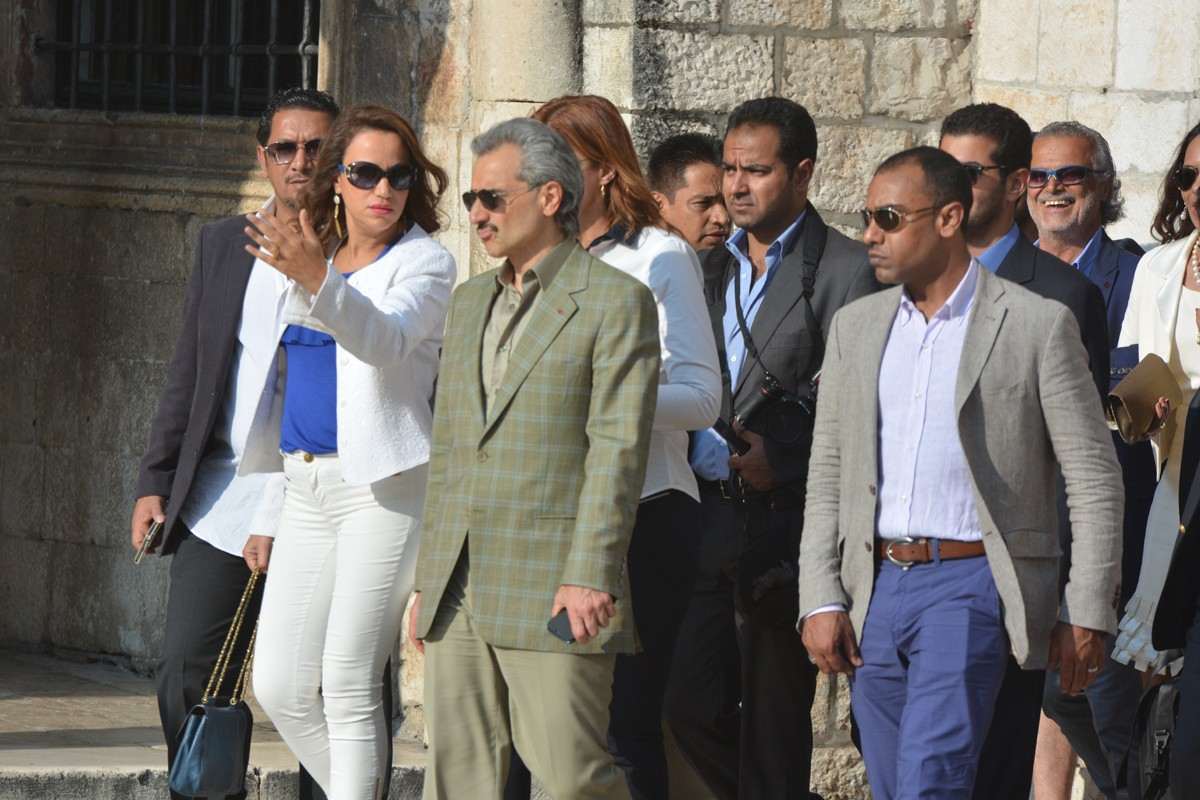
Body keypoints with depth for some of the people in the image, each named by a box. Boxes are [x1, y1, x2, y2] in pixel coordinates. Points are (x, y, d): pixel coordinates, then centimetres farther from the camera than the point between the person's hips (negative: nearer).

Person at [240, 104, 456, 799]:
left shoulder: (425, 262, -4)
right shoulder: (309, 259, 16)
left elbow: (385, 339, -25)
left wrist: (318, 281, -42)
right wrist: (269, 504, 22)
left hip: (383, 488, -7)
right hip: (308, 491, 7)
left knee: (347, 686, -10)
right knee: (280, 688, 3)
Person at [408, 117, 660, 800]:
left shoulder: (617, 301, -3)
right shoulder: (470, 303, 20)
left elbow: (619, 449, -11)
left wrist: (590, 574, -19)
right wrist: (428, 579, 18)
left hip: (553, 591, -7)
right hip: (459, 594, 7)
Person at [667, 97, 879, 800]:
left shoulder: (846, 270, -4)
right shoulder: (715, 266, 17)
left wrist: (779, 461, -20)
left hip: (785, 524, -6)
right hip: (708, 518, 6)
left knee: (773, 717, -1)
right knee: (694, 706, 3)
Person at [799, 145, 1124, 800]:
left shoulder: (1037, 324, -2)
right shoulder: (856, 327, 13)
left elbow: (1095, 479, -2)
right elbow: (828, 475, 14)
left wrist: (1087, 615, -6)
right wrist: (821, 600, 4)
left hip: (972, 582, -6)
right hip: (875, 588, 6)